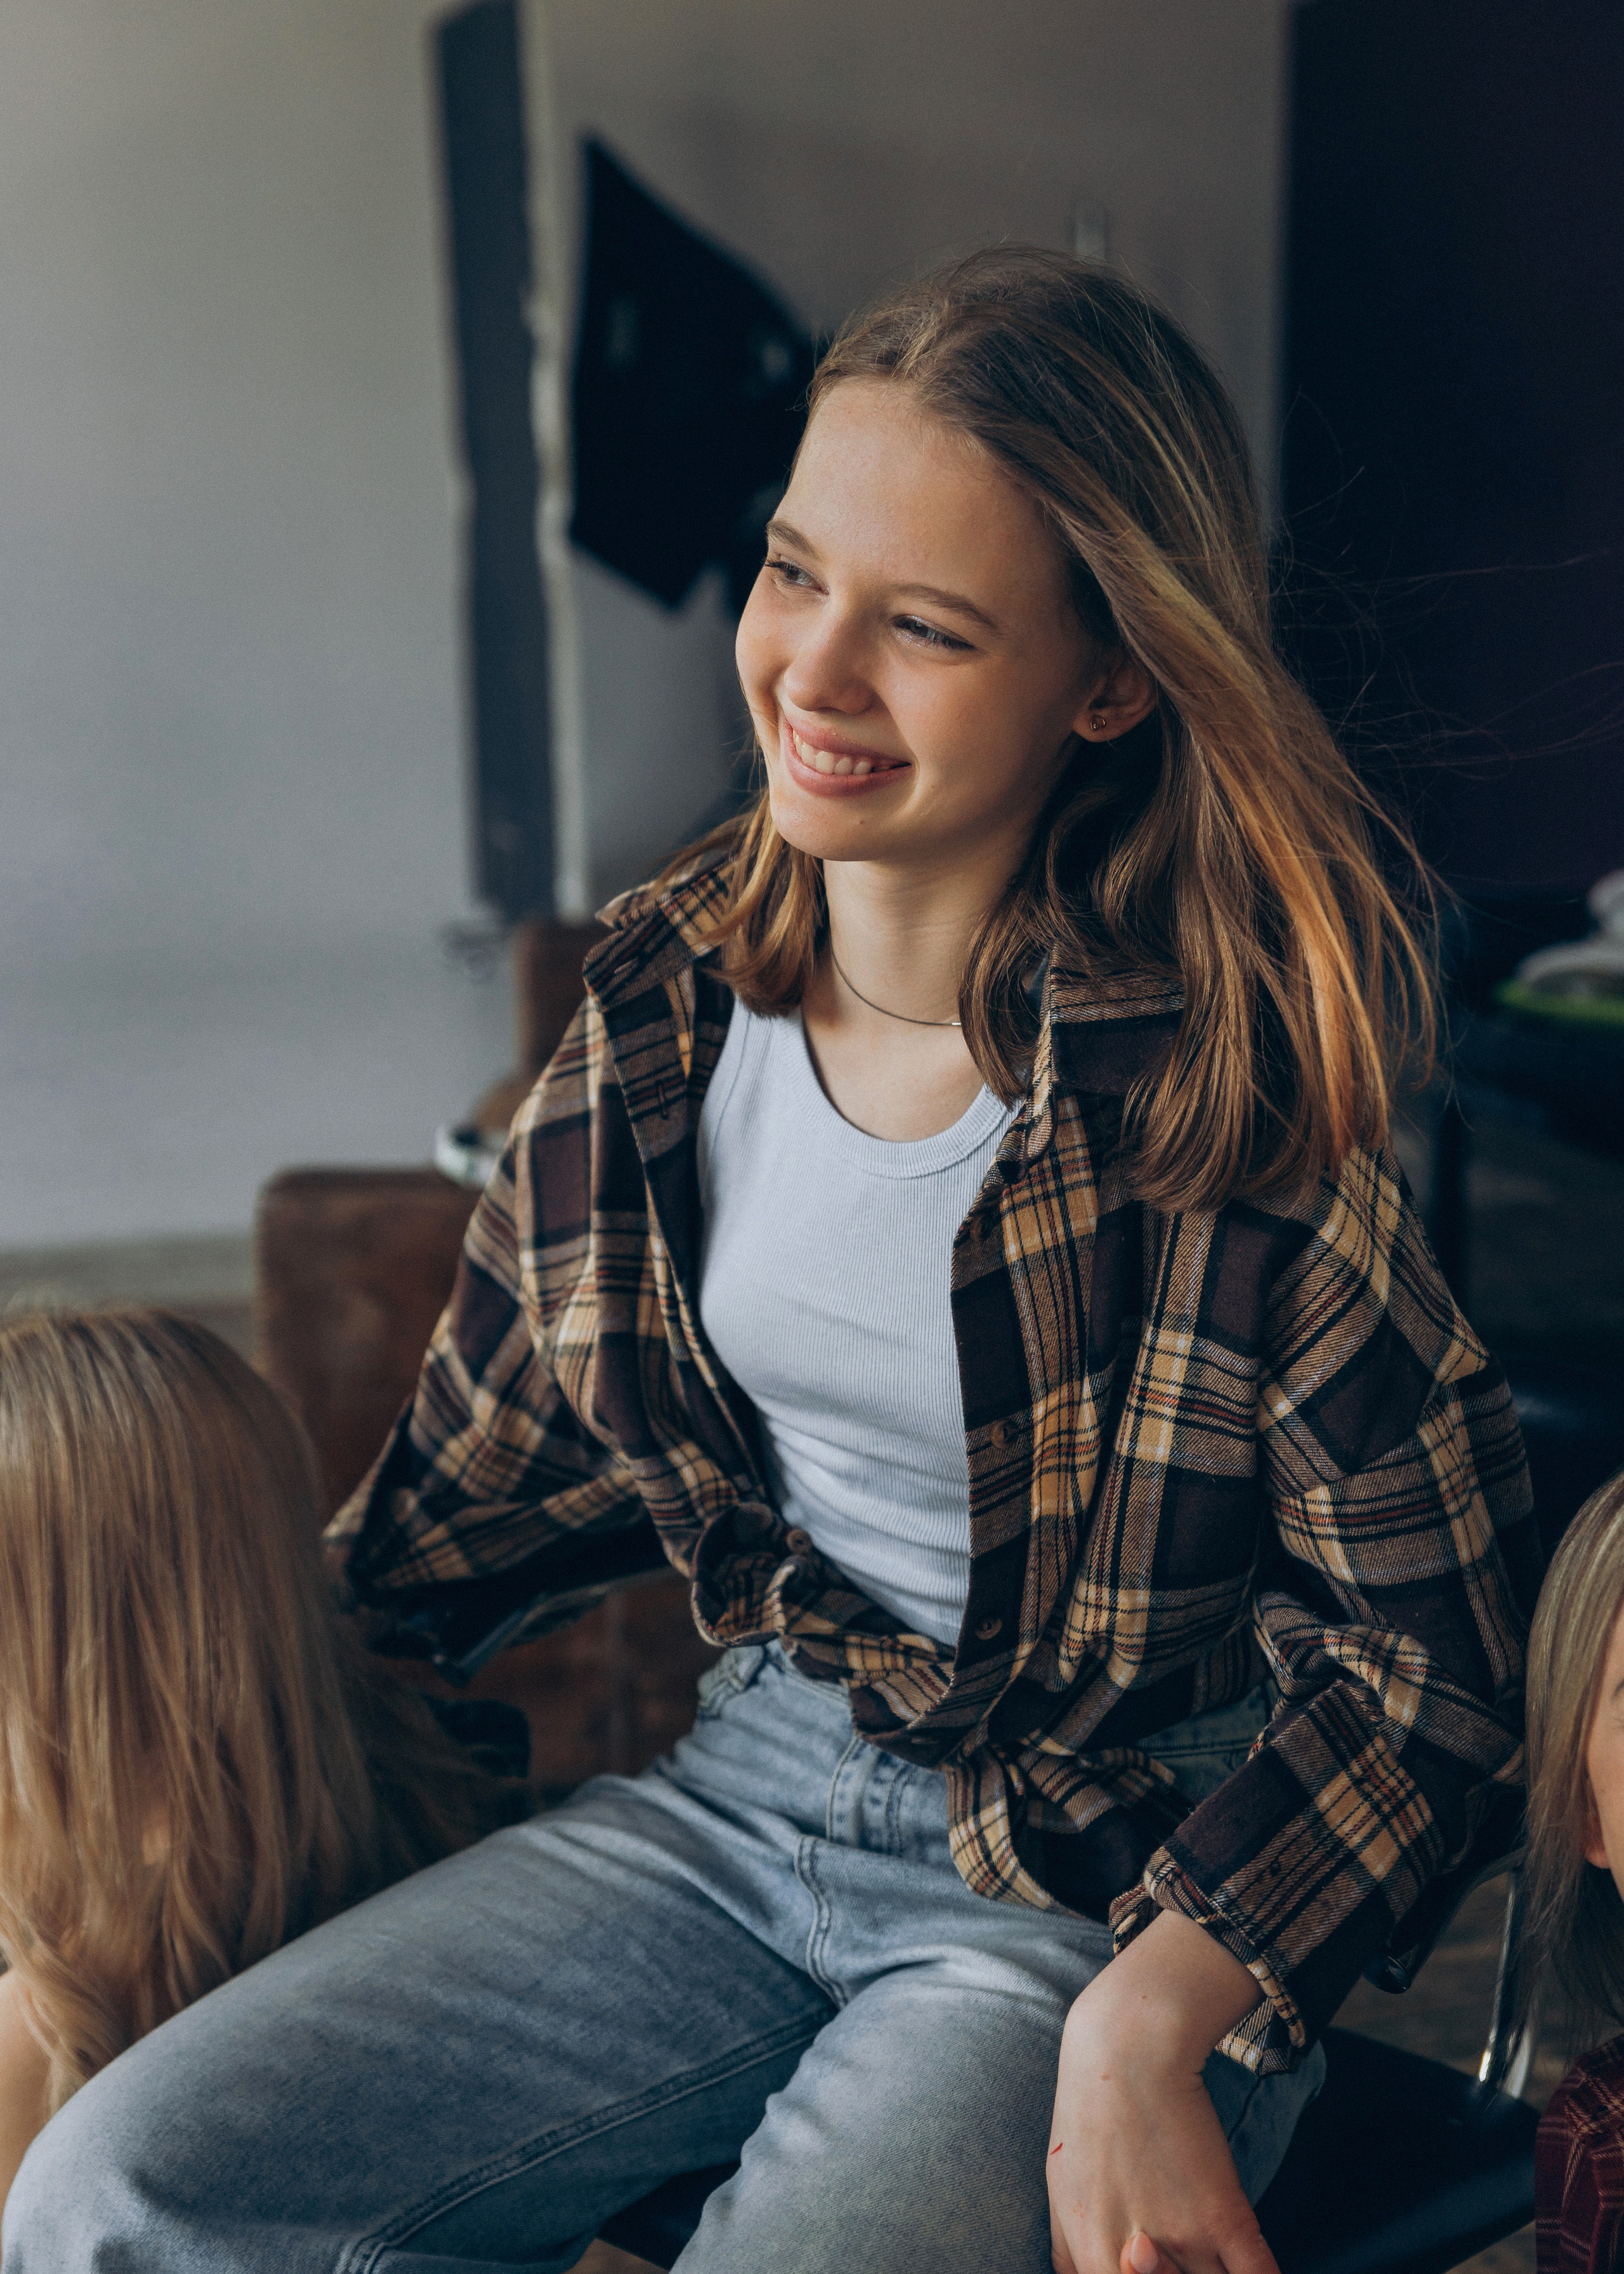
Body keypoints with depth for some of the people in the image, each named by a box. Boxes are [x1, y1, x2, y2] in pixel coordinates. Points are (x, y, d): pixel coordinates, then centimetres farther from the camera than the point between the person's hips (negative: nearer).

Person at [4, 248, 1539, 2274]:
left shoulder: (1233, 1089, -18)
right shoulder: (673, 996, -3)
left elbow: (1428, 1640, -10)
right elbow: (499, 1459, 11)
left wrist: (1150, 2028, -19)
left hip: (1135, 1882, -4)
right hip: (750, 1783, 5)